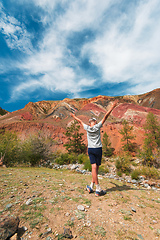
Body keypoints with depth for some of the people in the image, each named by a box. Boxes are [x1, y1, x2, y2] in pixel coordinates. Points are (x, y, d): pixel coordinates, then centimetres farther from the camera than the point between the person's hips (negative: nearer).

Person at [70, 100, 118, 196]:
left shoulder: (87, 128, 1)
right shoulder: (97, 126, -6)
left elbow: (80, 121, 16)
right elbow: (105, 116, -6)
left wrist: (74, 116, 32)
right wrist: (112, 107, -3)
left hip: (90, 149, 3)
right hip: (98, 149, -2)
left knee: (94, 167, 3)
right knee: (96, 168, 8)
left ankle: (98, 189, 9)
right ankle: (92, 186, 15)